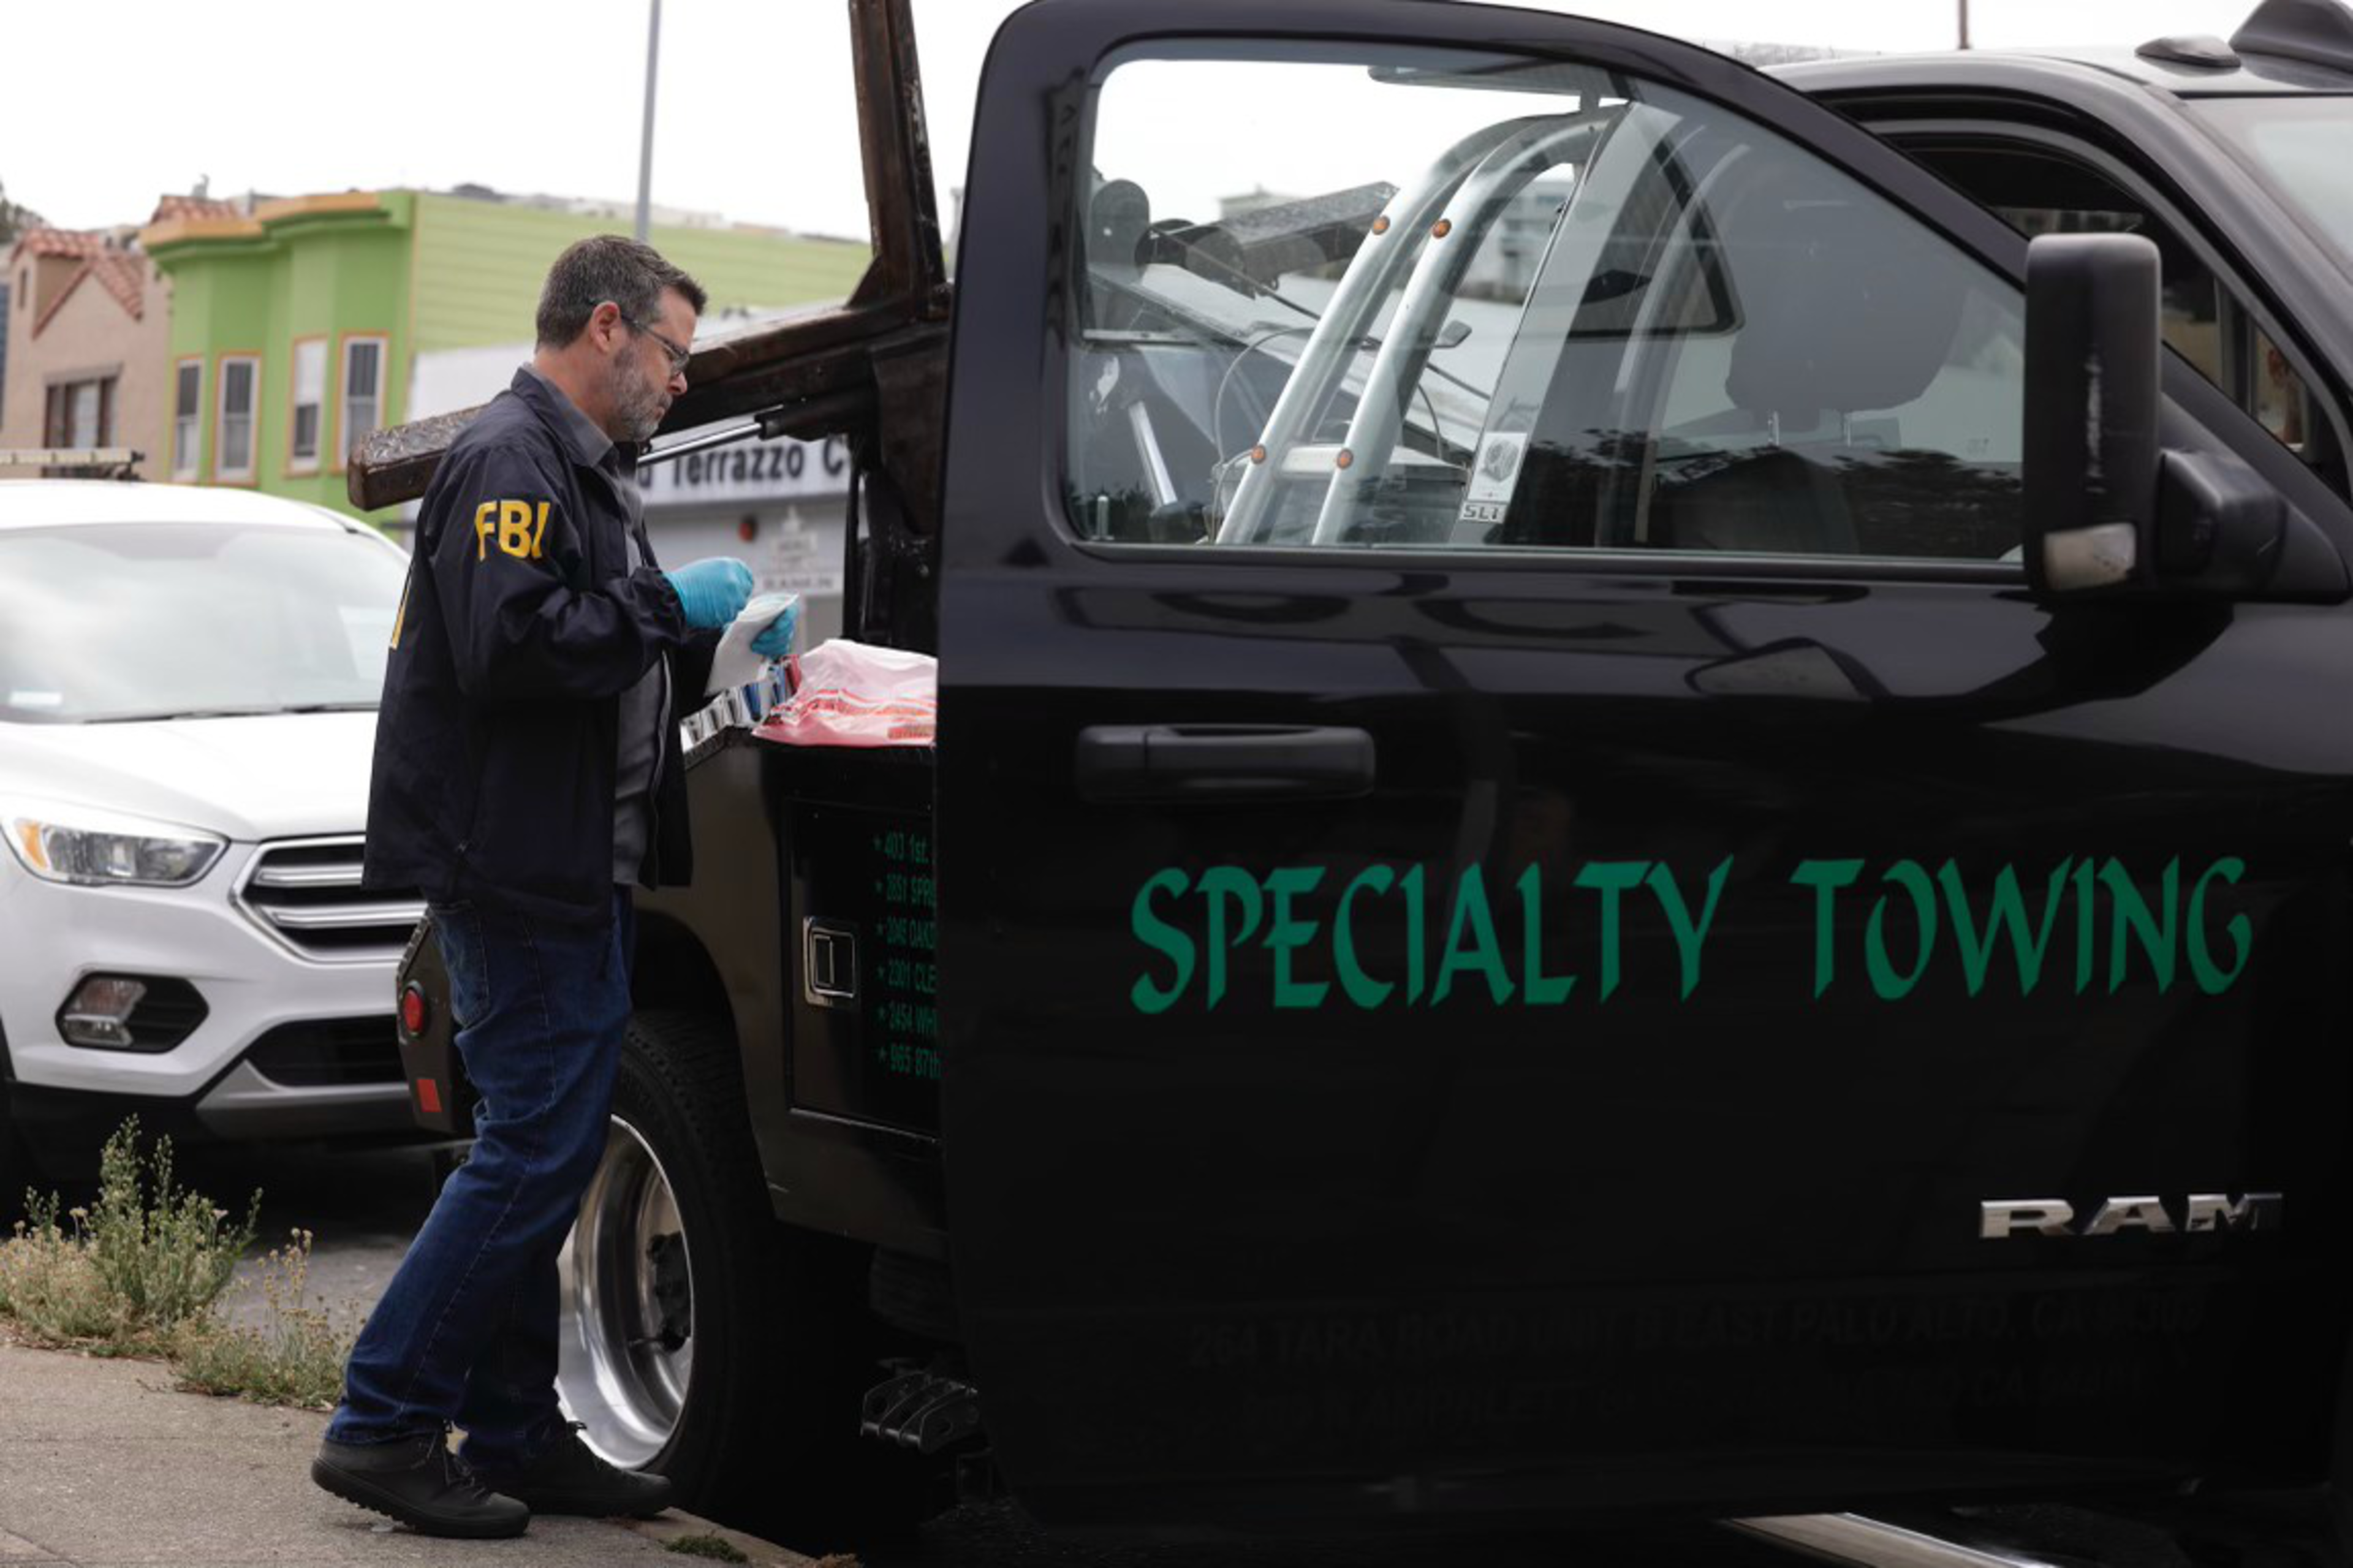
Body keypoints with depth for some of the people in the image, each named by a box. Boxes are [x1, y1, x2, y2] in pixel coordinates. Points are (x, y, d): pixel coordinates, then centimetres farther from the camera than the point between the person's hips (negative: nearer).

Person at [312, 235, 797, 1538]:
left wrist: (716, 644, 10)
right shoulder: (512, 462, -13)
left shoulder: (582, 471, 21)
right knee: (535, 1151, -10)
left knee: (542, 1151, 12)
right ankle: (384, 1424, -5)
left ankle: (514, 1434, 19)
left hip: (570, 875, 11)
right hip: (513, 870, -11)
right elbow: (510, 647, -26)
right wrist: (671, 608, -17)